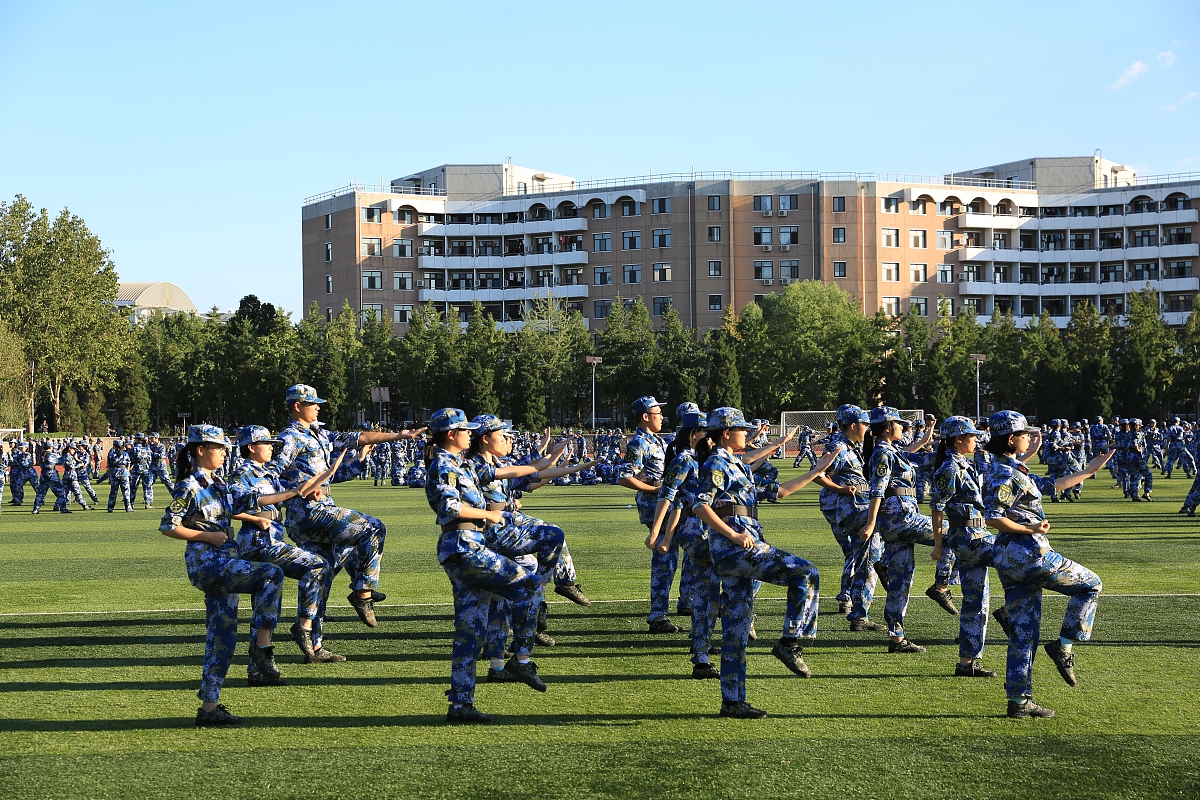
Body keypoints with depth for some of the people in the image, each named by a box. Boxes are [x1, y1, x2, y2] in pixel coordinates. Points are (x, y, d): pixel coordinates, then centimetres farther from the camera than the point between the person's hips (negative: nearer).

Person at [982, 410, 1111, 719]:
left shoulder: (1014, 471, 18)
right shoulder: (1005, 474, -13)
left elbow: (1052, 485, 26)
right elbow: (992, 518, -22)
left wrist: (1088, 471, 31)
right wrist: (1030, 528, -15)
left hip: (1009, 560, 9)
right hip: (1030, 554, -9)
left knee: (1023, 633, 9)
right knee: (1091, 584, 9)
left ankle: (1019, 701, 10)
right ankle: (1064, 645, 4)